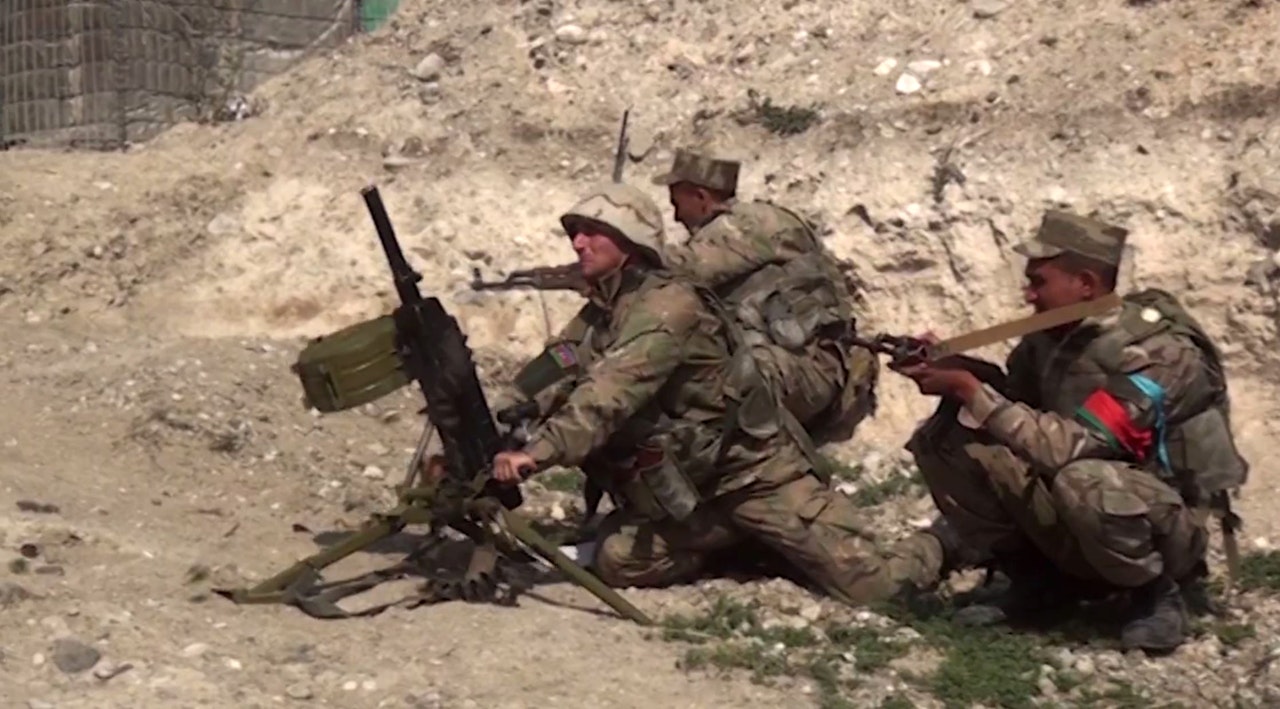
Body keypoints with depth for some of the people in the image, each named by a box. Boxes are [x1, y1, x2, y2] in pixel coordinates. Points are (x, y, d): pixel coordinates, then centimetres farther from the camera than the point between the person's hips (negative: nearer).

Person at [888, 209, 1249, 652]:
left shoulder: (1159, 353, -26)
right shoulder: (1053, 334, -3)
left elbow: (1069, 447, -34)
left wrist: (970, 391, -30)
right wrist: (952, 369, -15)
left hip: (1169, 527, -7)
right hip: (1069, 525, 7)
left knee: (1083, 481, -40)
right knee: (945, 440, -8)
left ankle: (1157, 592, -11)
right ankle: (1038, 579, 4)